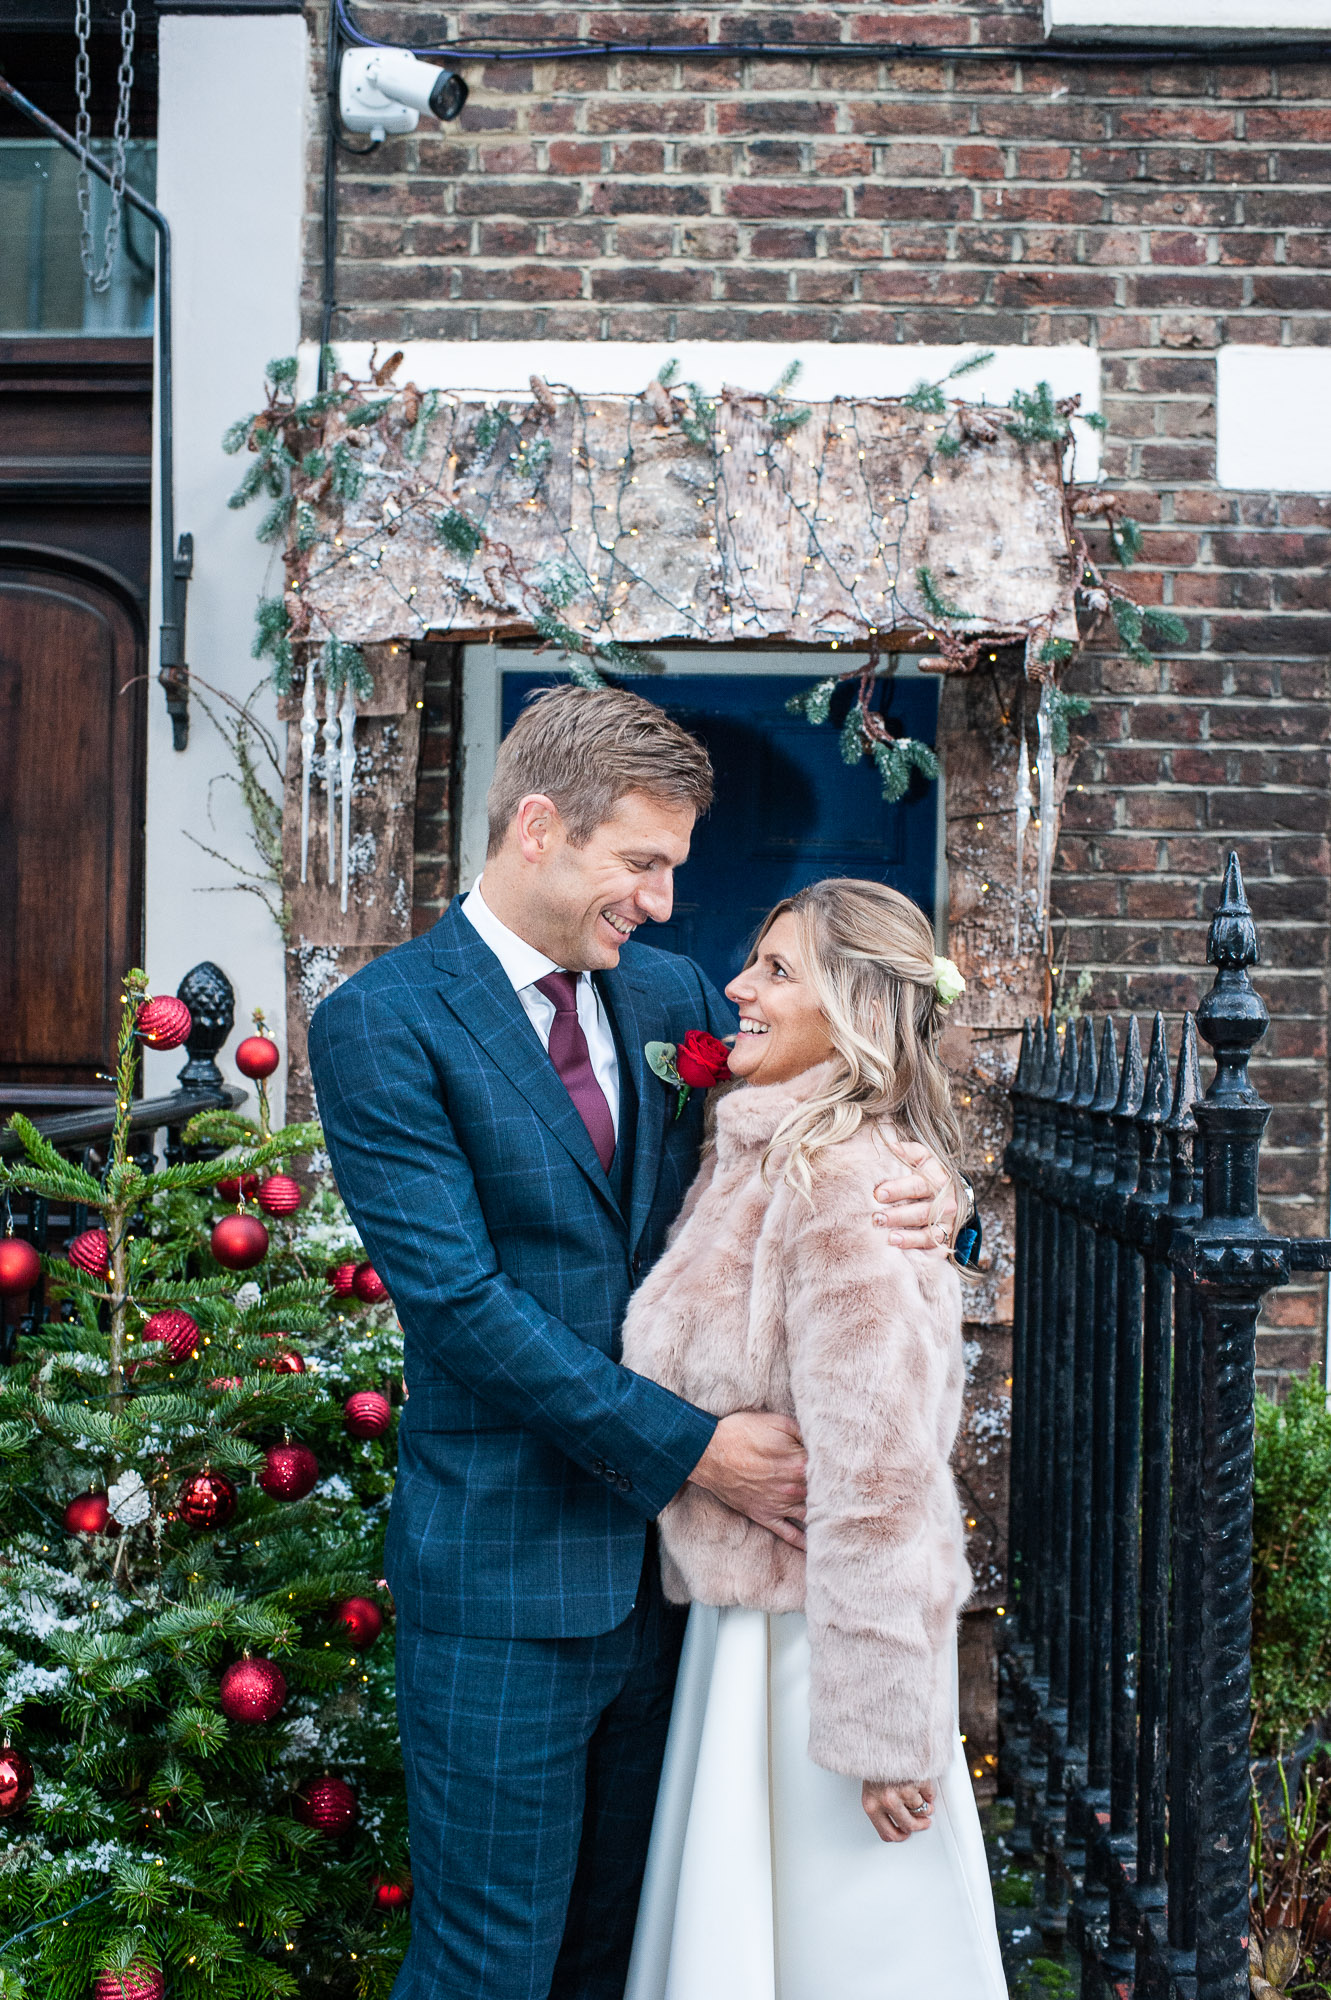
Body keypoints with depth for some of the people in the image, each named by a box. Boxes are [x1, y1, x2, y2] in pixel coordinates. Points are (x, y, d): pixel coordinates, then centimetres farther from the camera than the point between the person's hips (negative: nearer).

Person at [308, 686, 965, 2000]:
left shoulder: (673, 995, 7)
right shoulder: (382, 1024, -12)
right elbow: (456, 1298, -18)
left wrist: (911, 1186, -12)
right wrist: (692, 1448, -19)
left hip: (669, 1548, 6)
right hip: (504, 1571, -6)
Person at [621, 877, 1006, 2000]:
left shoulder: (840, 1181, -21)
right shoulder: (767, 1158, 8)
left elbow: (876, 1463, -23)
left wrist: (882, 1727, -21)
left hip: (821, 1630, -9)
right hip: (749, 1610, 9)